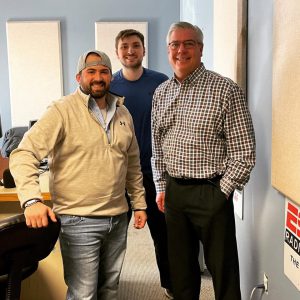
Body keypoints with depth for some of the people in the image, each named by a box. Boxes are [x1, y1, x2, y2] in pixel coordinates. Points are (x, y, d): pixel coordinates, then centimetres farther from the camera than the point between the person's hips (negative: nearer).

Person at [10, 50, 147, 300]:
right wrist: (32, 200, -30)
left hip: (118, 219, 6)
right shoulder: (62, 111, -10)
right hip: (79, 221, -6)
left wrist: (139, 203, 15)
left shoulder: (123, 113, 9)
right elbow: (23, 154, -17)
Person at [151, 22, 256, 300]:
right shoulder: (161, 93, 9)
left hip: (211, 192, -5)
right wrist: (161, 187, 11)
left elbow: (244, 152, -10)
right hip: (173, 192, 5)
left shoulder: (225, 90, -9)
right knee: (180, 266, 18)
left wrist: (221, 192, -10)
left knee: (222, 271, 5)